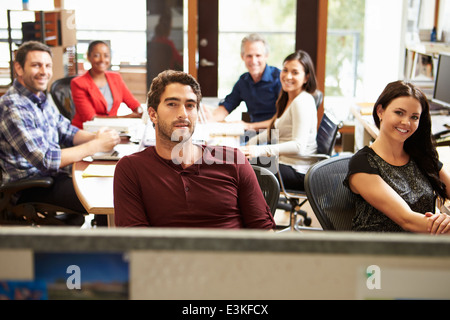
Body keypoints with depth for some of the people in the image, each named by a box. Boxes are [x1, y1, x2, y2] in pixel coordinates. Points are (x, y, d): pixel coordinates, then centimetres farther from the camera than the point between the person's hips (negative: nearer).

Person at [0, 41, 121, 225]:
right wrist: (97, 145, -22)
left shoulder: (41, 100, 8)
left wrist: (94, 137, -8)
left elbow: (67, 132, 14)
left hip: (53, 174, 9)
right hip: (30, 188, -9)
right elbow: (46, 160, -27)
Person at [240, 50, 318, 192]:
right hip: (283, 163, 10)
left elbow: (299, 146, -26)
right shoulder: (288, 99, 17)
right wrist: (247, 144, 15)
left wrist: (260, 151, -33)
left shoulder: (302, 102, -16)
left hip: (298, 173, -10)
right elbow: (273, 132, 26)